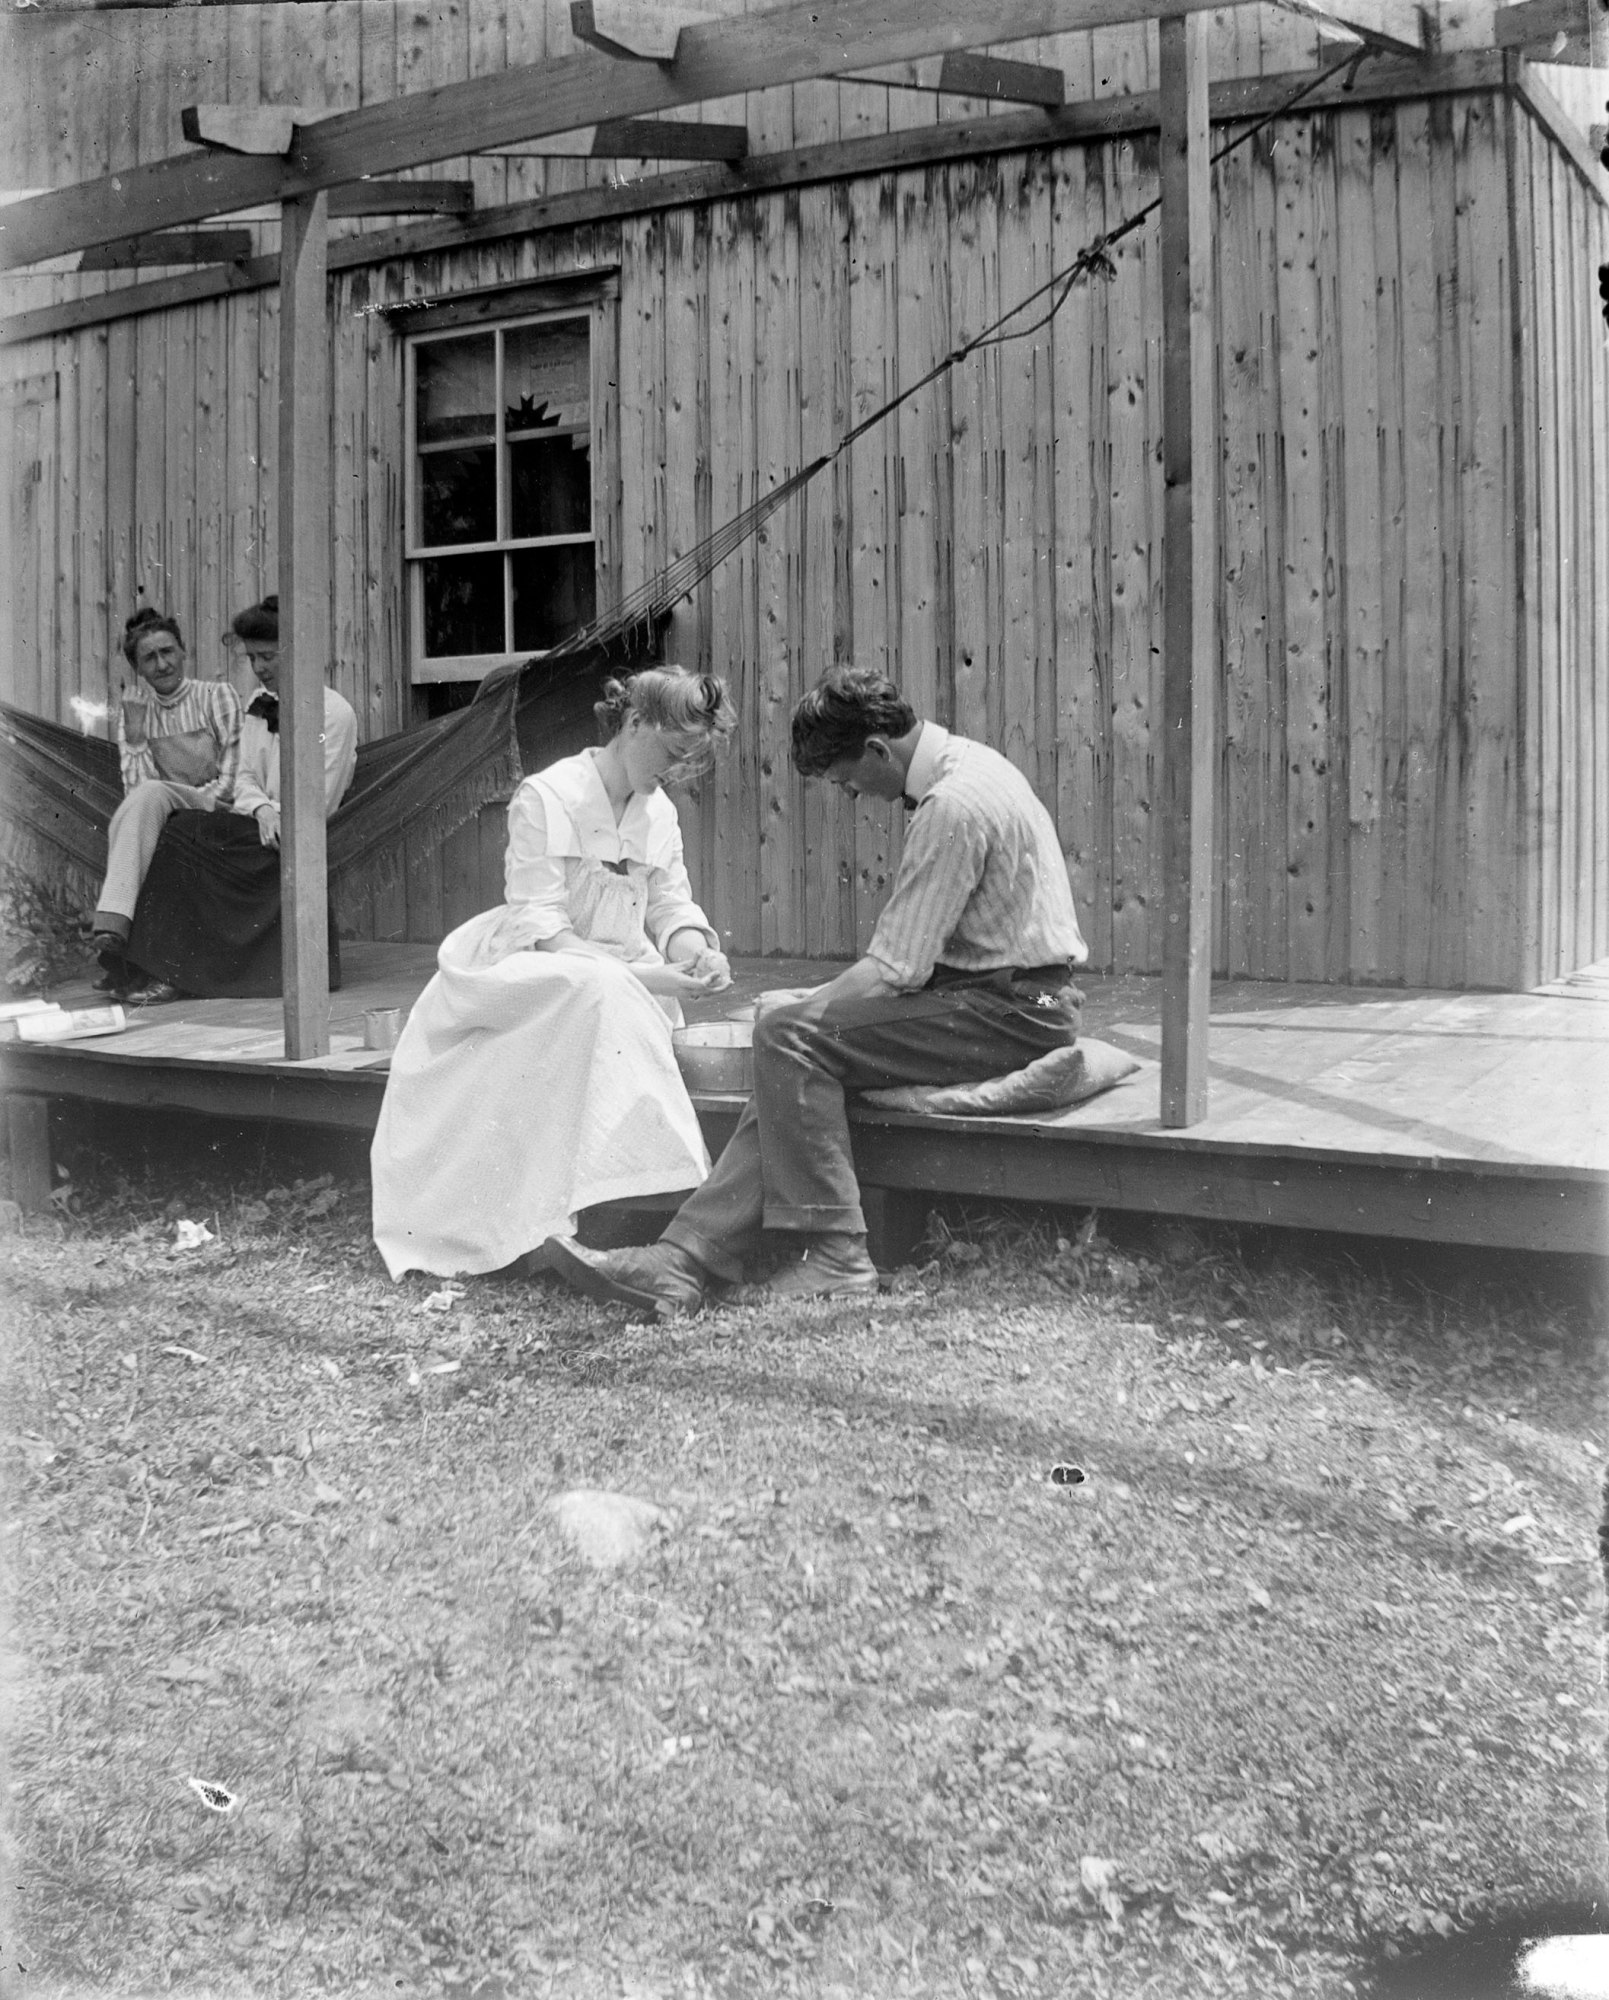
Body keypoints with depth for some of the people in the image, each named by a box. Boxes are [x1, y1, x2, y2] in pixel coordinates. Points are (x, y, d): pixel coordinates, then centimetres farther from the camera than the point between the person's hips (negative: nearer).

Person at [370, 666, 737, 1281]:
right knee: (597, 991, -36)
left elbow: (672, 907, 9)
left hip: (617, 981, 6)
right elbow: (538, 924, -18)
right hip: (525, 972, -6)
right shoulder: (546, 798, -12)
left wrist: (695, 953, -15)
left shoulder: (660, 814, 9)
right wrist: (636, 975, -29)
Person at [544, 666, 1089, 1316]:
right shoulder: (964, 763, 13)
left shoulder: (954, 806, -20)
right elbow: (912, 949, 16)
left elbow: (895, 969, -20)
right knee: (793, 1066, -3)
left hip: (1013, 1012, -10)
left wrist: (802, 1010, -8)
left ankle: (836, 1255, -12)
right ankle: (687, 1259, -10)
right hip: (1010, 997, 10)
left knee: (791, 1035, -18)